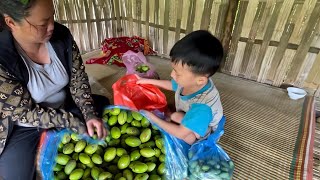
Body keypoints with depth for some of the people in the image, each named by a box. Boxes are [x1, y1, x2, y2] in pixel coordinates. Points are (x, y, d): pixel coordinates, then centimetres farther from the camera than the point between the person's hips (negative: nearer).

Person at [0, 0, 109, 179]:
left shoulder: (61, 35, -17)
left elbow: (78, 78, -10)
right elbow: (26, 113, -22)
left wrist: (90, 114, -22)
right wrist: (75, 124, -25)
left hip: (66, 108, 4)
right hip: (24, 126, -4)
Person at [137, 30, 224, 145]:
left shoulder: (202, 106, -44)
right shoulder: (190, 81, -23)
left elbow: (181, 133, -37)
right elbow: (172, 85, 3)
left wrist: (153, 119, -30)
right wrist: (149, 81, 4)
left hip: (200, 135, -7)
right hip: (187, 118, 7)